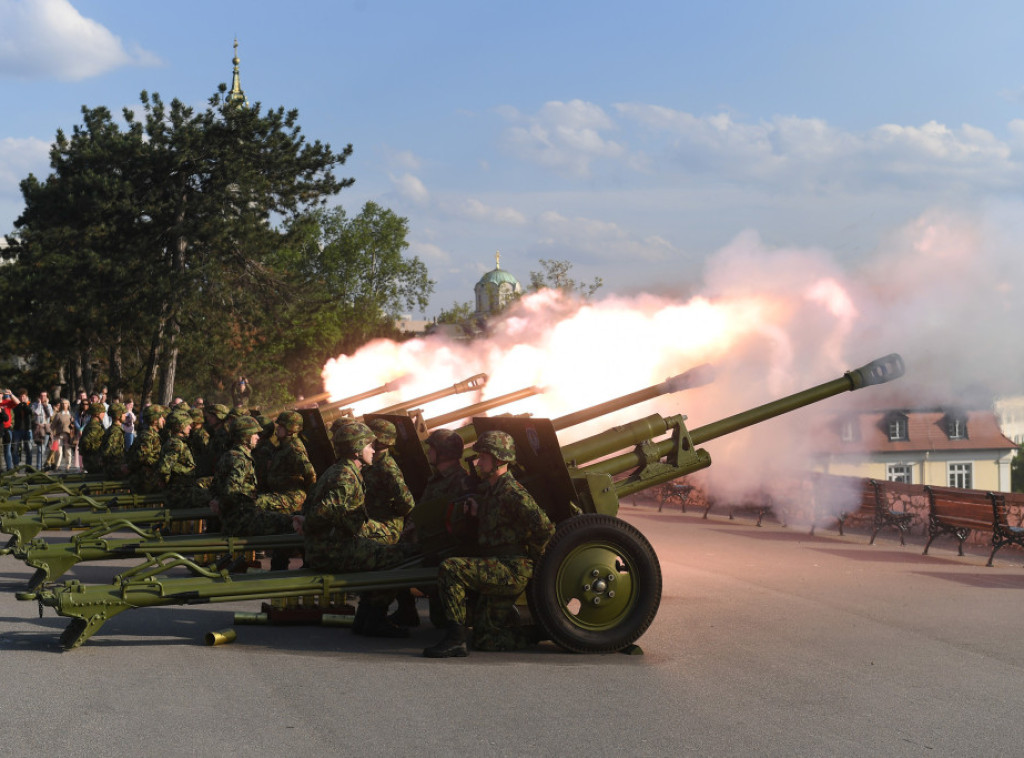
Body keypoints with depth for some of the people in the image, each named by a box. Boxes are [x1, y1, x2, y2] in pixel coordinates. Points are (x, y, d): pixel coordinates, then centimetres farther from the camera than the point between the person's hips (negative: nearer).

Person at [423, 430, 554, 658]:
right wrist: (475, 514, 9)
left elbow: (545, 528, -20)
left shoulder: (512, 492, -14)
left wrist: (529, 558, -7)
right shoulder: (488, 489, 15)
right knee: (485, 640, 13)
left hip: (512, 570, -10)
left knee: (450, 569, -26)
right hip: (497, 571, 10)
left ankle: (455, 640, -24)